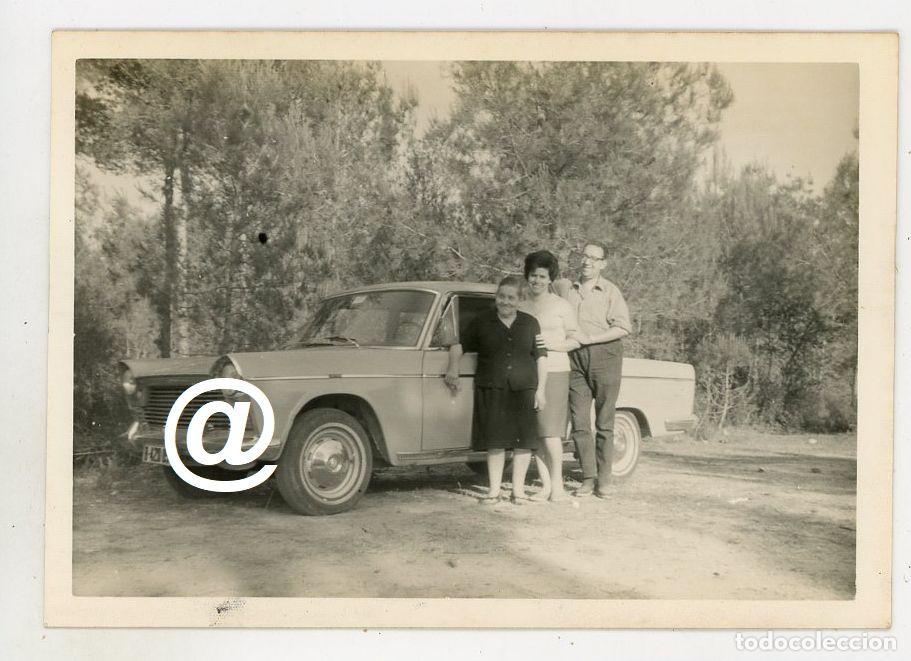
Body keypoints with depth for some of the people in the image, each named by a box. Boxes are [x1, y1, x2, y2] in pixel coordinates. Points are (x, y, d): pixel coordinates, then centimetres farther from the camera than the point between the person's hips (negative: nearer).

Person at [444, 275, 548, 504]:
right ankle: (494, 489, 6)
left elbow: (541, 357, 8)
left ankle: (518, 489, 12)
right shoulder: (482, 322, 6)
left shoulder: (530, 323, 9)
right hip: (491, 390, -1)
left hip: (524, 390, 1)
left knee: (524, 439, 1)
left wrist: (541, 389, 2)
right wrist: (453, 367, -6)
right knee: (495, 439, -1)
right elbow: (459, 345, 11)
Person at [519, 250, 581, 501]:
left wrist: (554, 344, -13)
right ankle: (546, 483, 10)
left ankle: (557, 484, 0)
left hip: (554, 372, -4)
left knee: (549, 431, -10)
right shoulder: (520, 306, 14)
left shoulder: (563, 306, 4)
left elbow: (576, 340, 3)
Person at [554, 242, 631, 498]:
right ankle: (588, 478, 6)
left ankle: (603, 480, 7)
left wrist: (588, 338, -14)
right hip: (575, 359, 3)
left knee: (604, 423, 1)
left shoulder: (610, 291, 1)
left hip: (605, 354, -3)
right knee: (579, 421, -1)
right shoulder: (564, 287, 10)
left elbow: (624, 327, -6)